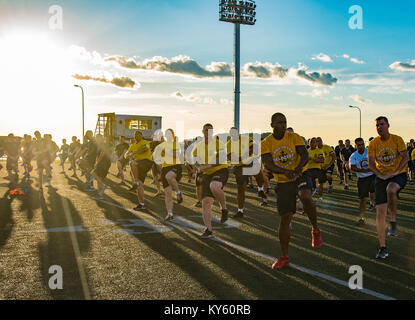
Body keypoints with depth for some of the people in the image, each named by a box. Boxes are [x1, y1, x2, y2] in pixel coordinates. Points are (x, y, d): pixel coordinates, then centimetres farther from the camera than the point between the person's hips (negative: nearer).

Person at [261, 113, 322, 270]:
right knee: (285, 218, 2)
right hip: (282, 183, 1)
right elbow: (268, 164, -17)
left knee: (306, 197, -35)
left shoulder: (294, 137, -5)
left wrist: (298, 167, -36)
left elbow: (305, 155, -13)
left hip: (300, 176, -1)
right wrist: (285, 171, -35)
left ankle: (315, 230, -9)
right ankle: (284, 257, 16)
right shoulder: (266, 144, -5)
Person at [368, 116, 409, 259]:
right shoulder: (373, 143, 1)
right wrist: (380, 175, -15)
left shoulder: (397, 139, -4)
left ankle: (393, 222, -14)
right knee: (380, 211, -5)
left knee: (390, 190, -39)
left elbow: (405, 157, -9)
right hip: (381, 176, 2)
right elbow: (371, 163, -1)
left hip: (398, 175, -2)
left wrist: (396, 172, -20)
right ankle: (382, 247, 5)